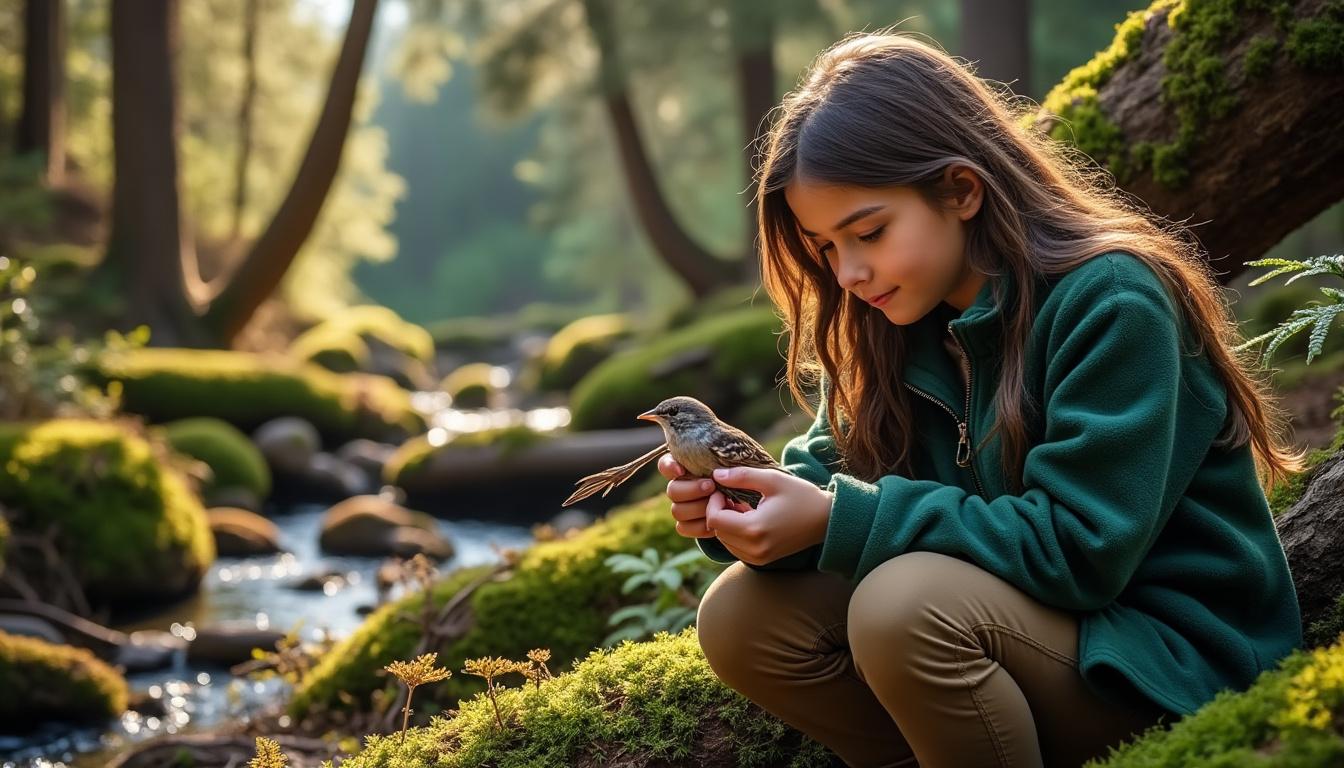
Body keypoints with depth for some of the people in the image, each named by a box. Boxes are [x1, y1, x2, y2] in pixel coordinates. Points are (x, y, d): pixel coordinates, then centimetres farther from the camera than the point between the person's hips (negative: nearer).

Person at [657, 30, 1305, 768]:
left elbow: (1079, 548, -26)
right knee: (739, 618, -10)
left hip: (1171, 657, -7)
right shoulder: (904, 319, 2)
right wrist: (750, 503, -19)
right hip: (1027, 621, 7)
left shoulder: (1110, 304, -20)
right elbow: (838, 469, 5)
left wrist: (839, 523, -29)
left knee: (906, 603, -33)